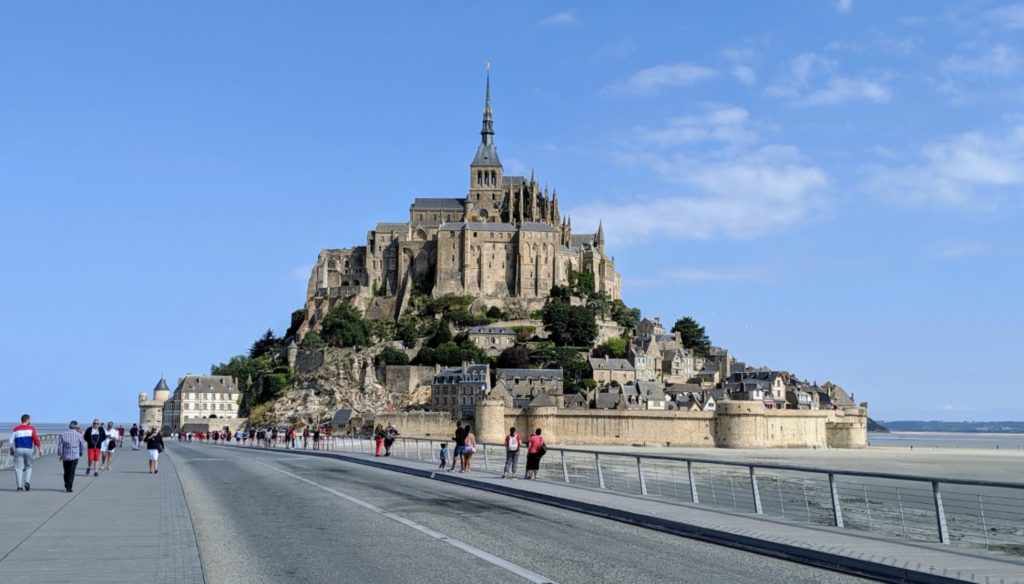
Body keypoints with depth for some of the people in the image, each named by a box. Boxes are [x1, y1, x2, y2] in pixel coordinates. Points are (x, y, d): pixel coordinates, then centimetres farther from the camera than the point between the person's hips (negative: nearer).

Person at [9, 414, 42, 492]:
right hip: (28, 450, -1)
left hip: (18, 450, 1)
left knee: (18, 468, 3)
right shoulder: (31, 428, 3)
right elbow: (36, 439, -7)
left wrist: (11, 451, 18)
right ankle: (27, 482, -2)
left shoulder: (16, 429, 8)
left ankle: (19, 486, -4)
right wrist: (40, 449, -3)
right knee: (28, 466, 16)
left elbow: (11, 441, 5)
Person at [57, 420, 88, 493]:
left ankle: (66, 486, 27)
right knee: (72, 472, -1)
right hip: (75, 456, -2)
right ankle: (69, 487, -8)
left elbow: (60, 445, -3)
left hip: (65, 456, 2)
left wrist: (59, 455, 5)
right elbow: (83, 446, 5)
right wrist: (81, 453, 21)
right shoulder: (79, 435, -2)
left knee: (66, 472, 16)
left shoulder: (62, 434, 0)